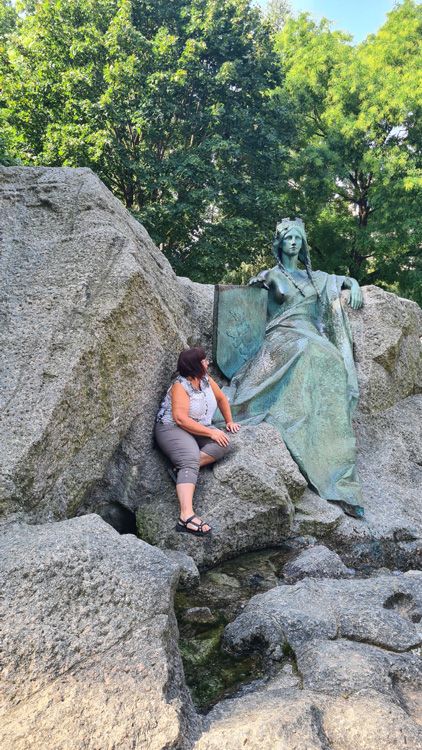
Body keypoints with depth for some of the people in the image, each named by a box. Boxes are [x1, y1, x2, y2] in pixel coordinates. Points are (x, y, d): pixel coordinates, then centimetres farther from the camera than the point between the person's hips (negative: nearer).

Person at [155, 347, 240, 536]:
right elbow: (180, 419, -26)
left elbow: (221, 399, 23)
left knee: (223, 444, -21)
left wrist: (229, 421, 11)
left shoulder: (206, 379, 5)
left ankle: (182, 467, -22)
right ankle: (186, 516, -48)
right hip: (172, 429, -7)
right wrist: (211, 432, -26)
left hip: (200, 429, 8)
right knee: (190, 460, -34)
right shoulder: (180, 386, -16)